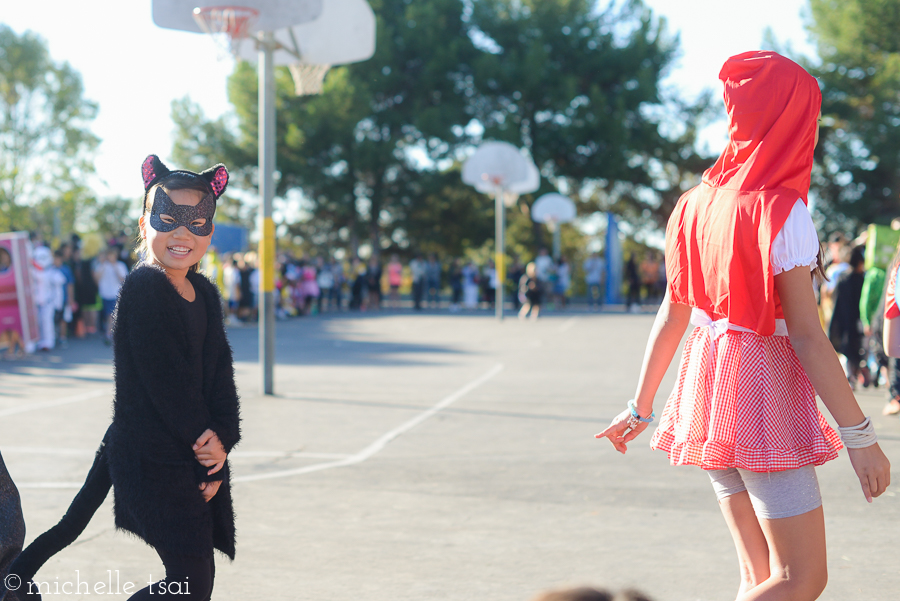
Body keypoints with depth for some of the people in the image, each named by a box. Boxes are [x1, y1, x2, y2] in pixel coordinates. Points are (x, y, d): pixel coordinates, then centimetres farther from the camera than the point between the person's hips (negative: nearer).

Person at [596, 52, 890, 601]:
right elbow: (806, 333, -17)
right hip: (764, 388, -8)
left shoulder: (697, 204, 7)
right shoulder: (782, 211, -14)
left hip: (708, 387, 8)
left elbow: (671, 317, 11)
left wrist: (641, 407, 19)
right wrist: (860, 433, -15)